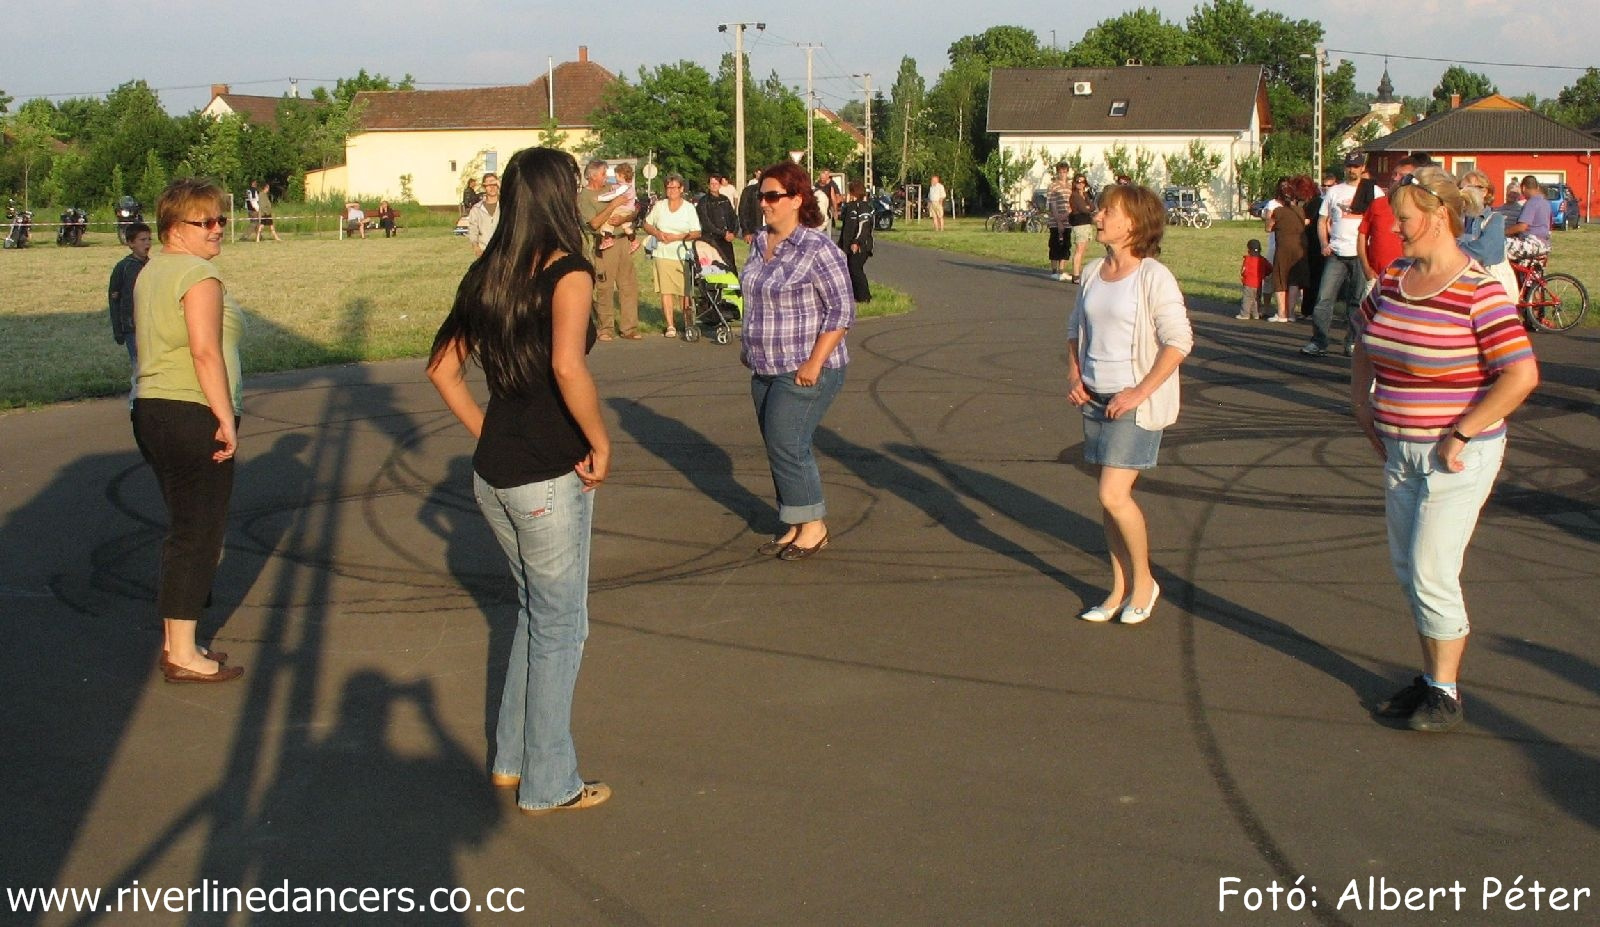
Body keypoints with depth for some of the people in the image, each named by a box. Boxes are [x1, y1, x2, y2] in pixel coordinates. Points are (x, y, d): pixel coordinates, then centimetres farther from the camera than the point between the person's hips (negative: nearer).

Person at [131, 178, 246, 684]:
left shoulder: (149, 272, 16)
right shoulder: (200, 275, -14)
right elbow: (206, 352, -22)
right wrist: (226, 419, -20)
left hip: (150, 411, 10)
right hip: (193, 416, -10)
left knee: (183, 529, 18)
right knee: (198, 533, -3)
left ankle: (175, 641, 25)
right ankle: (182, 654, 1)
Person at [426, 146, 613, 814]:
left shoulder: (488, 274, 6)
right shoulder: (567, 275, -16)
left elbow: (442, 366, 11)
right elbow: (568, 366, -33)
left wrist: (487, 434, 12)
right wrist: (600, 443, -20)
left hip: (493, 475, 7)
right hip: (549, 482, -7)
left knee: (534, 611, 24)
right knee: (560, 628, 8)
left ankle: (511, 759, 33)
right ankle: (547, 785, 18)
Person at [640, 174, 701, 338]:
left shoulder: (689, 208, 3)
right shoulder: (659, 206, 9)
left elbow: (697, 233, 0)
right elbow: (647, 224, 17)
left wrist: (677, 237, -12)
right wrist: (657, 233, -4)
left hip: (683, 255, -2)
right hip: (663, 255, 2)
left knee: (685, 292, -4)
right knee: (666, 291, -3)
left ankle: (689, 324, 13)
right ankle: (670, 326, 1)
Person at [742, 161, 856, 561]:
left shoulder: (817, 249, -15)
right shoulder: (761, 243, 9)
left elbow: (842, 311, -16)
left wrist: (814, 363, -20)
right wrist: (748, 343, 15)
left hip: (804, 372, -8)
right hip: (765, 369, 8)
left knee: (785, 446, -9)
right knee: (781, 449, 11)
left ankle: (813, 526, 6)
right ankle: (794, 526, 21)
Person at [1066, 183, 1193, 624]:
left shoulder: (1153, 277, -13)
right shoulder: (1093, 272, 8)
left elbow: (1178, 341, -16)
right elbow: (1075, 328, 21)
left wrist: (1140, 392, -20)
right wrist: (1073, 375, 6)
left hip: (1137, 403, -7)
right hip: (1095, 400, 7)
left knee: (1114, 494, -11)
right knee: (1110, 496, 10)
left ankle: (1144, 581, 9)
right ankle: (1120, 590, 20)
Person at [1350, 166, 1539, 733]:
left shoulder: (1479, 292, -17)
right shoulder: (1393, 279, 6)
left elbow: (1522, 375, -22)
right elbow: (1364, 349, 23)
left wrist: (1461, 435, -19)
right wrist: (1362, 405, 11)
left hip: (1457, 456, -7)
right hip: (1400, 450, 8)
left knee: (1431, 573, -7)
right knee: (1408, 570, 13)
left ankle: (1446, 695, 7)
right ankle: (1431, 677, 27)